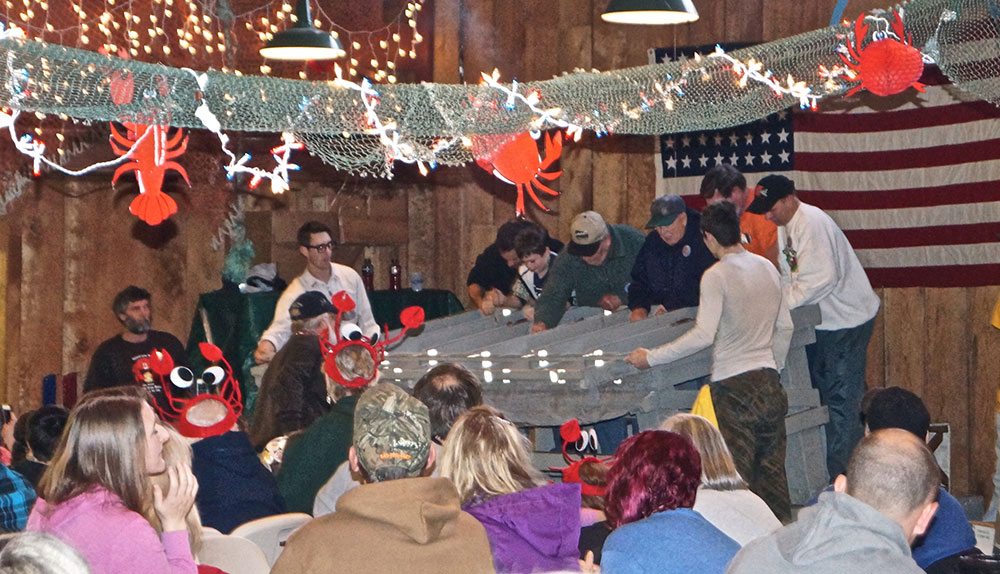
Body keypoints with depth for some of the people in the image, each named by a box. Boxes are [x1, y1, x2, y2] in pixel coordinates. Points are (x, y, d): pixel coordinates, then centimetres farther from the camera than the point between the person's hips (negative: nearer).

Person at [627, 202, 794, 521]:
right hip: (770, 385, 7)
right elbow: (785, 328, 16)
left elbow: (704, 334, -22)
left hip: (734, 386, -7)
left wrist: (651, 357, -17)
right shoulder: (768, 268, 9)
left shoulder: (716, 276, -13)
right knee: (772, 472, 14)